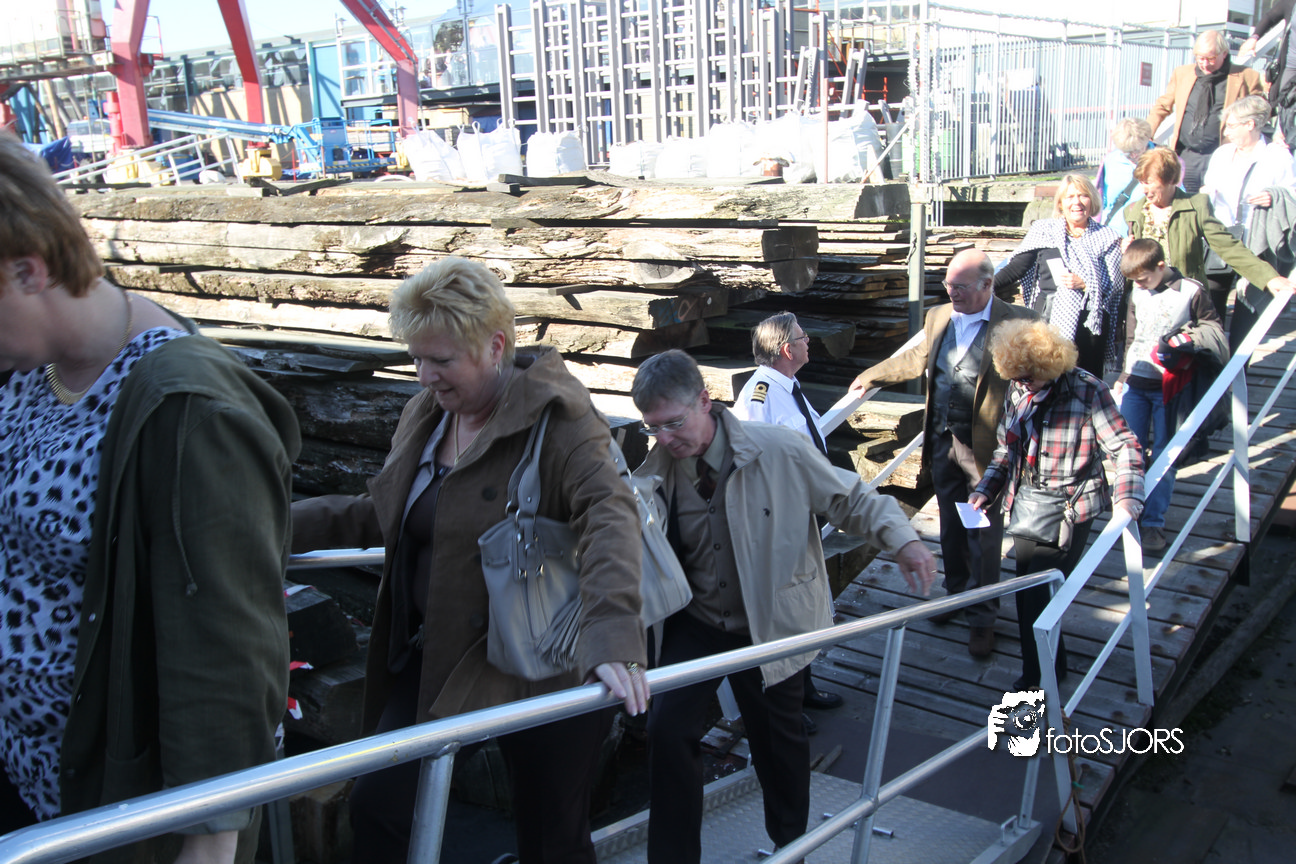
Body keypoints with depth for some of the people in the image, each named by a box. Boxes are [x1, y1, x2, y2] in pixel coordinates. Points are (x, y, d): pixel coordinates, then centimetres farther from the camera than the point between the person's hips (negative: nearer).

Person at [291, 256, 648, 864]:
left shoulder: (554, 416, -17)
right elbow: (378, 514, 18)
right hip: (435, 659, 7)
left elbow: (609, 515, -31)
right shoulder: (426, 416, 7)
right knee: (377, 807, 2)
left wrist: (612, 641, -46)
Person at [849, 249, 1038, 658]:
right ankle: (956, 593, 38)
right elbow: (916, 360, 24)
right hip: (942, 441, 6)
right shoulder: (938, 317, 8)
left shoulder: (1017, 323, -11)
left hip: (985, 447, -5)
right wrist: (870, 377, 31)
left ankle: (983, 617, 17)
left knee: (983, 535, 2)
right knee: (951, 527, 19)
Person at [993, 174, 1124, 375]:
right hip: (1048, 319, 0)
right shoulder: (1044, 230, 8)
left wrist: (1084, 283, -13)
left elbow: (1116, 283, 3)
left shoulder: (1105, 237, 8)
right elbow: (1016, 268, 3)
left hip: (1090, 324, 1)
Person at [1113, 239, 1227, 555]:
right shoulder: (1137, 293, 6)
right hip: (1136, 383, 4)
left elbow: (1214, 329, 1)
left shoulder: (1191, 292, -8)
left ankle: (1153, 522, 7)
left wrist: (1184, 338, -16)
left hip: (1169, 387, -4)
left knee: (1163, 455, 2)